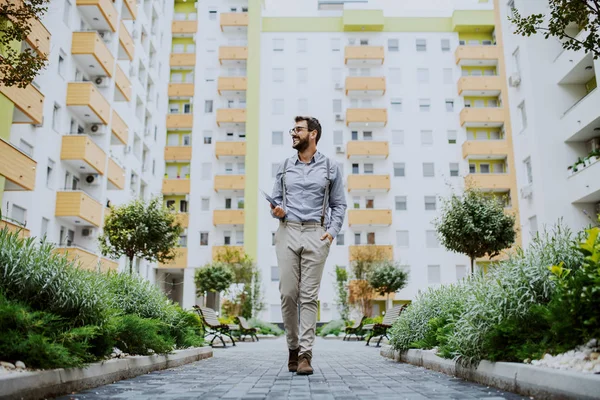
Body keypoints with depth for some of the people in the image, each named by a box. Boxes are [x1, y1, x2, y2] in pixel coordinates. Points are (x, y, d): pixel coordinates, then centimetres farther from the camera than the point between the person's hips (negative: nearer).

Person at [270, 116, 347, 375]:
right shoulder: (284, 167, 15)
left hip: (316, 235, -2)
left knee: (309, 296, -5)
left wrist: (332, 231, -6)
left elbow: (339, 205, 9)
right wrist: (276, 210, -6)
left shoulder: (330, 168, 9)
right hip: (287, 232, 2)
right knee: (288, 294, -2)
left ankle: (305, 355, -3)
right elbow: (276, 199, 18)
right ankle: (293, 348, 15)